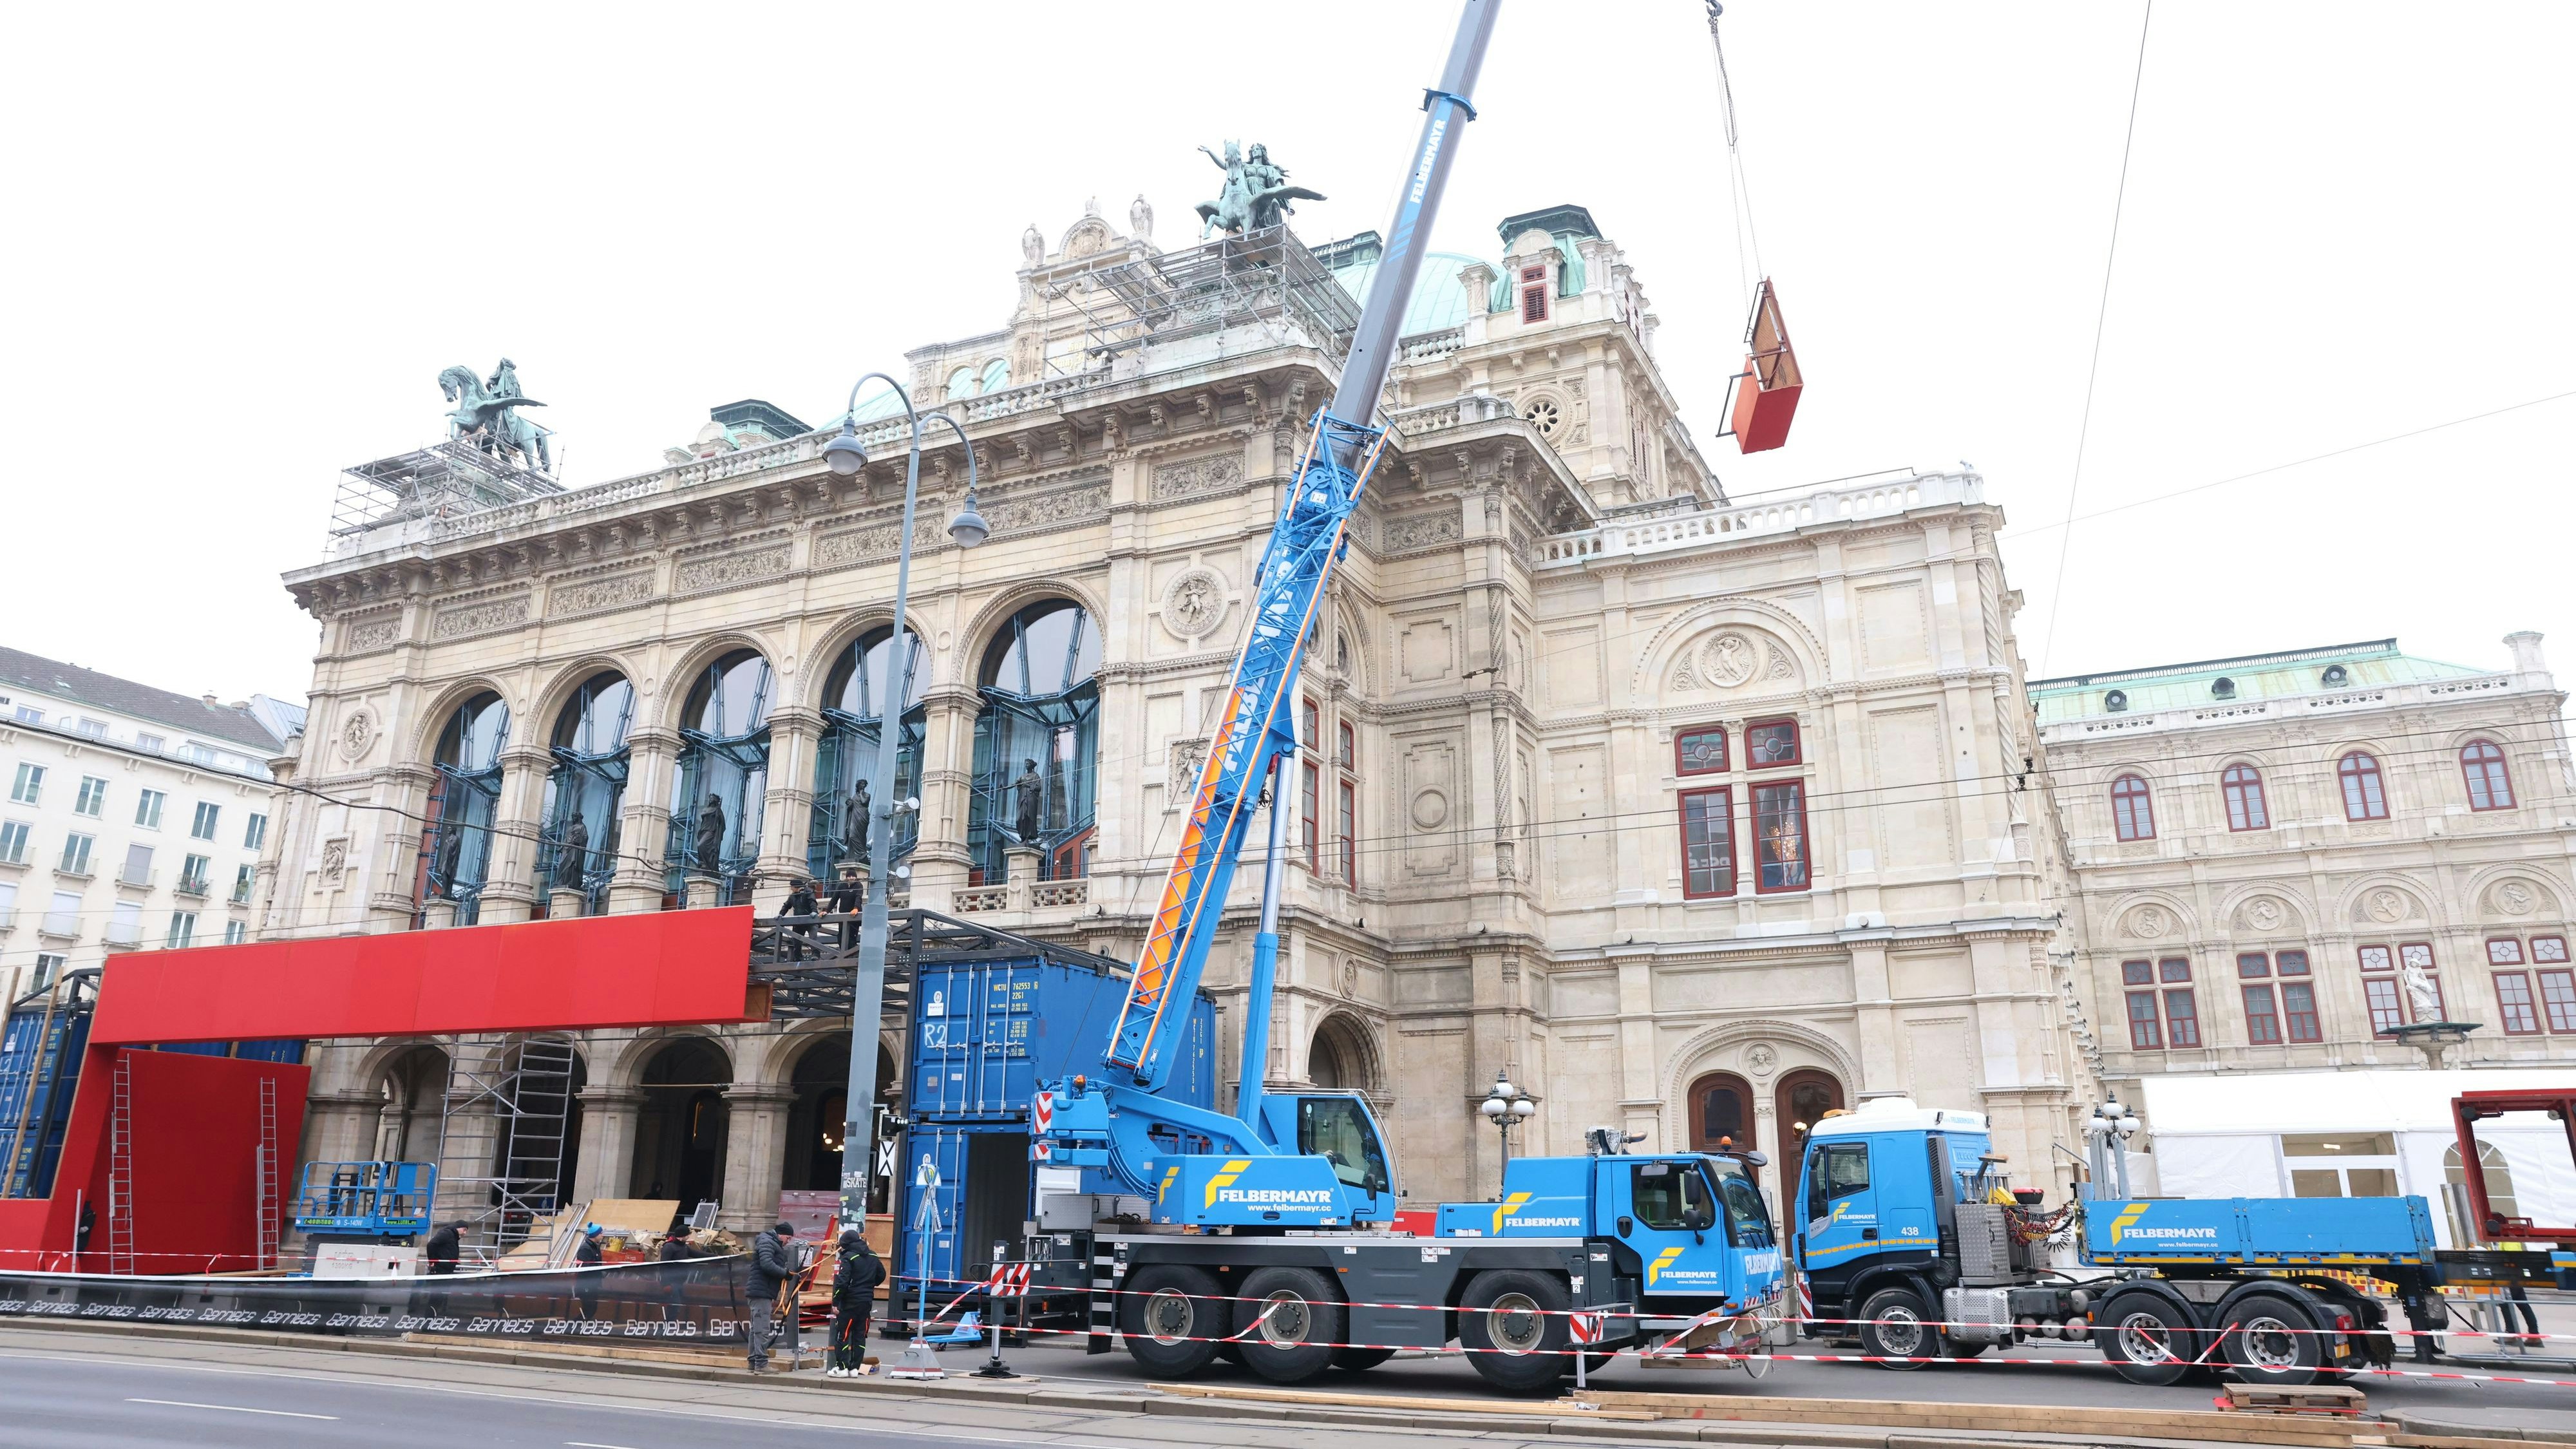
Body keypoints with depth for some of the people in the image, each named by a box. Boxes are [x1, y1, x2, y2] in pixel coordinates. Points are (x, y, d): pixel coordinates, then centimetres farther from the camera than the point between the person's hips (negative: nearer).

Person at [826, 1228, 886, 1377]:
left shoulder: (849, 1257, -12)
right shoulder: (873, 1256, 9)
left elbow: (842, 1281, -18)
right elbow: (881, 1275, 19)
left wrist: (835, 1302, -12)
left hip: (851, 1302, -7)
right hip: (867, 1302, 7)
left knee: (842, 1334, 2)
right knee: (860, 1335, 10)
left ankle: (842, 1367, 2)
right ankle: (855, 1368, 12)